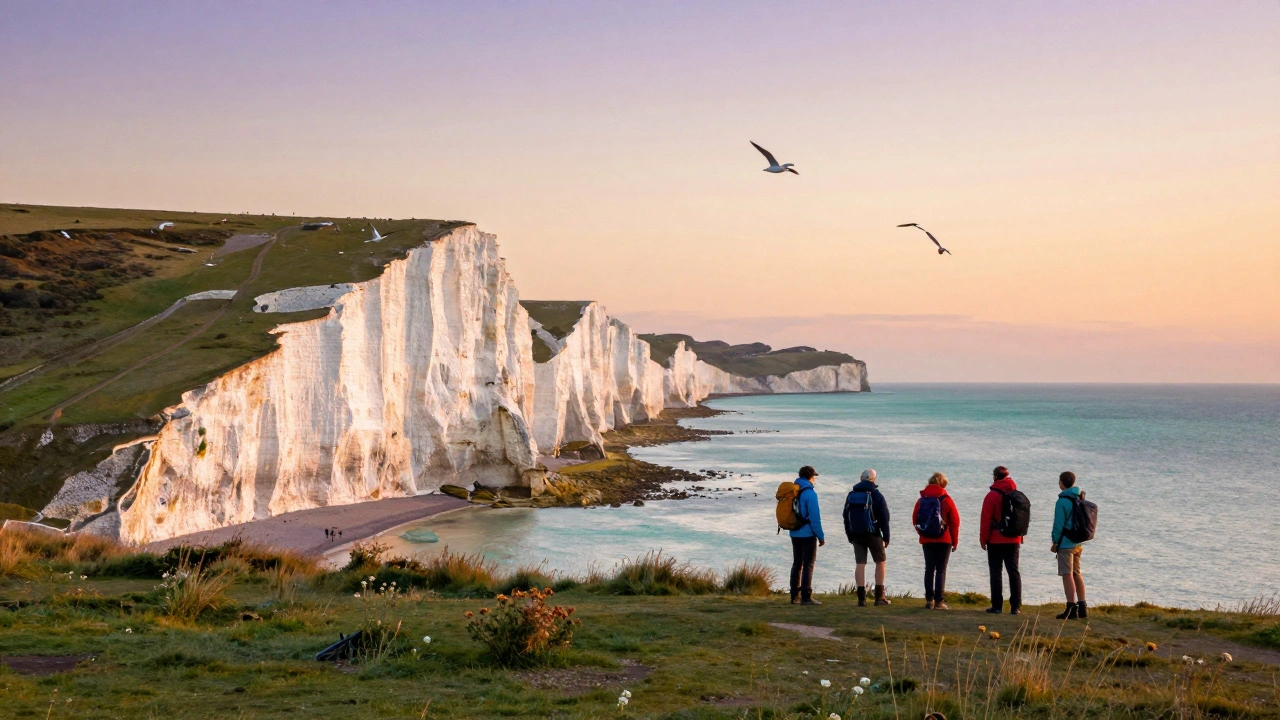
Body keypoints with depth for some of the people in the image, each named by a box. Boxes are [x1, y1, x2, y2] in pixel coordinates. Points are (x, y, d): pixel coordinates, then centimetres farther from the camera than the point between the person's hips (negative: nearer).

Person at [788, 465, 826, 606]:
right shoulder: (810, 493, -15)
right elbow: (815, 517, -17)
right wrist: (821, 536, -12)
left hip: (795, 534, 7)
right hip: (808, 534, -7)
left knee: (797, 564, 14)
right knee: (808, 565, -3)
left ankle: (794, 595, 15)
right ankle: (806, 597, -5)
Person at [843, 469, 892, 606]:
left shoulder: (851, 495, 8)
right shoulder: (876, 495, -4)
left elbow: (846, 516, 11)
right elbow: (884, 517, -5)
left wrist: (850, 536, 16)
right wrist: (886, 537, 0)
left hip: (856, 534, 3)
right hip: (873, 533, -3)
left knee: (860, 564, 3)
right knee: (880, 562, 9)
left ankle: (861, 598, -1)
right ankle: (879, 596, 5)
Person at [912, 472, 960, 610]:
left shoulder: (921, 500, 2)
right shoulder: (946, 500, -6)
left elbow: (915, 520, 5)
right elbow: (955, 522, -5)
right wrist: (955, 541, 4)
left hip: (926, 541, 3)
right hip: (944, 541, -3)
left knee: (929, 569, 10)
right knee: (941, 570, 0)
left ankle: (929, 600, 8)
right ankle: (939, 601, -4)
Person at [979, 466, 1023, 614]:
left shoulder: (992, 496, -9)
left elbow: (986, 519, -10)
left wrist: (983, 539, -2)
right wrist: (1020, 538, 17)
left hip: (996, 541, -4)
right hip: (1013, 540, 4)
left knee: (996, 572, 2)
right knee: (1014, 571, 7)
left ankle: (997, 606, 0)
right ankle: (1016, 606, 4)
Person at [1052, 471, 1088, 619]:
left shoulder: (1062, 501, -14)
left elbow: (1058, 524, -14)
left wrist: (1055, 542, -5)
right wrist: (1080, 540, 17)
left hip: (1065, 543, -8)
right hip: (1078, 543, 8)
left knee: (1067, 575, -6)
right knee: (1077, 574, 15)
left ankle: (1071, 608, -9)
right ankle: (1082, 607, 17)